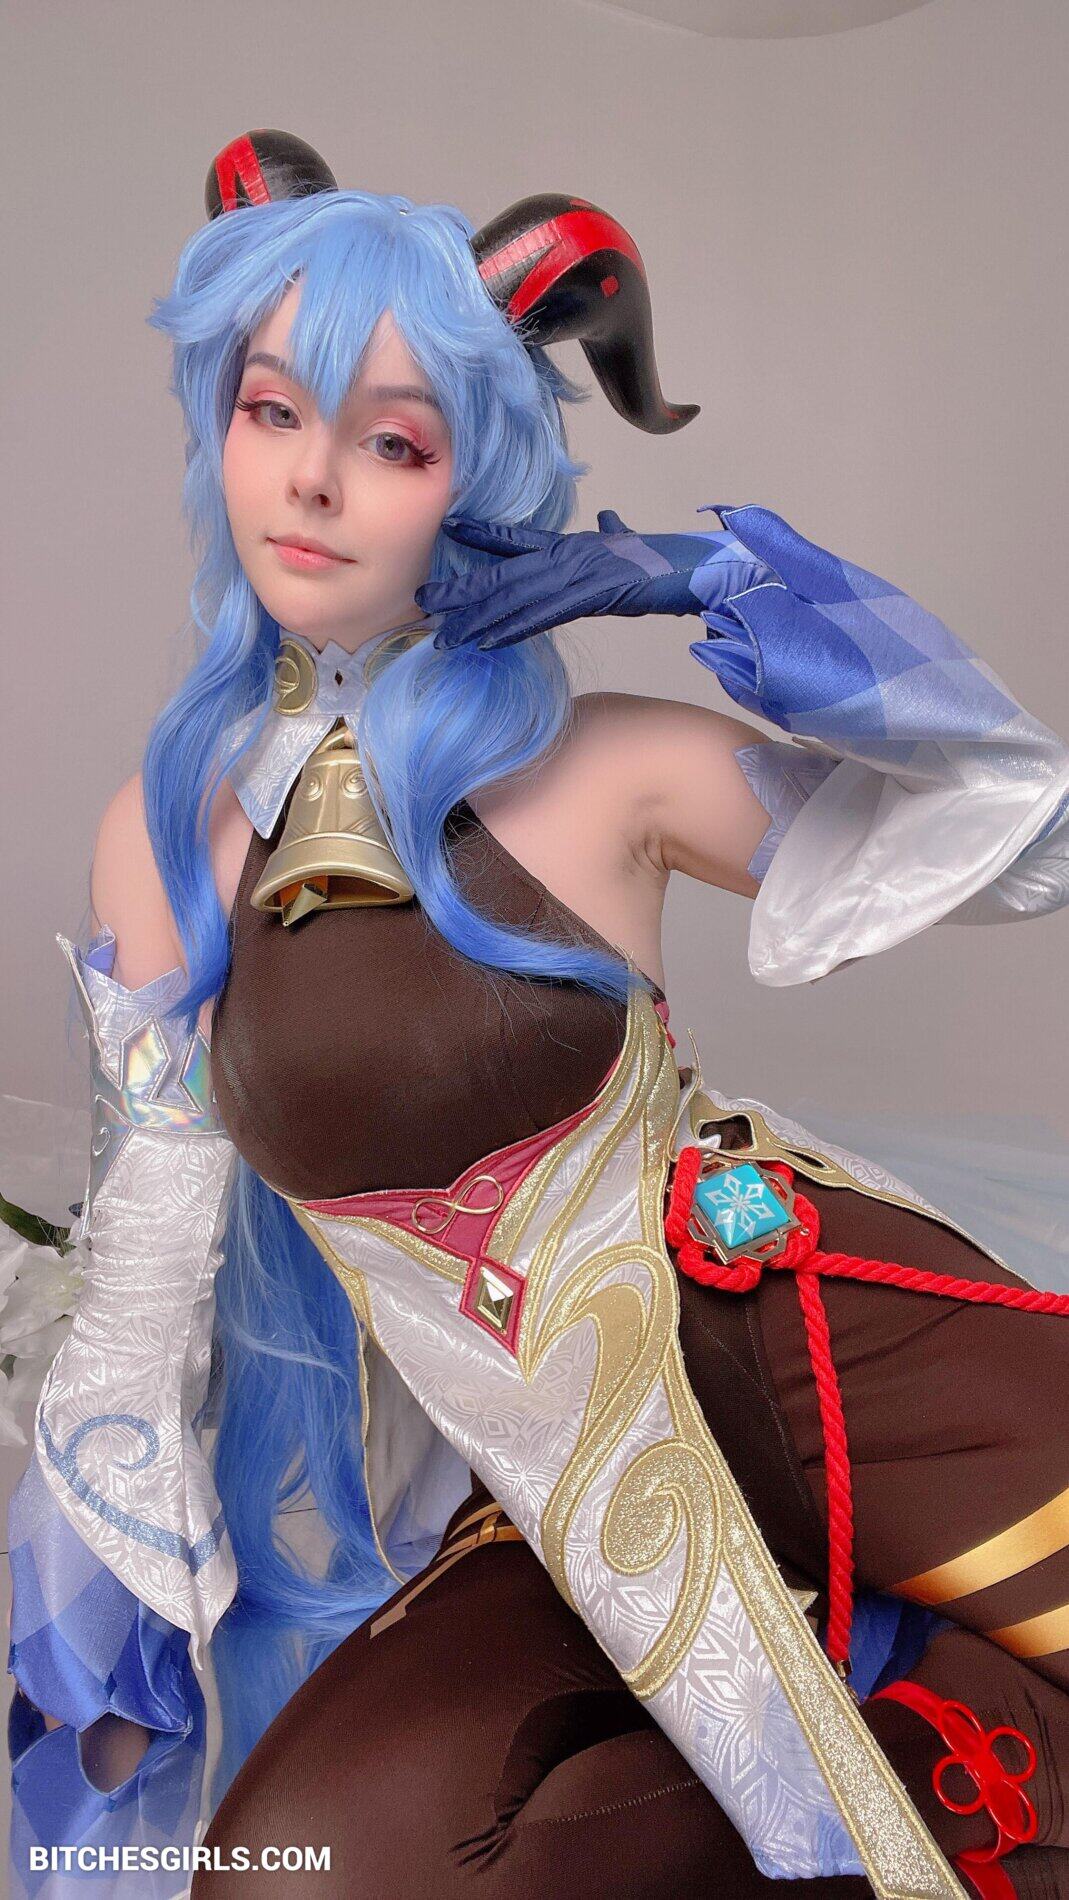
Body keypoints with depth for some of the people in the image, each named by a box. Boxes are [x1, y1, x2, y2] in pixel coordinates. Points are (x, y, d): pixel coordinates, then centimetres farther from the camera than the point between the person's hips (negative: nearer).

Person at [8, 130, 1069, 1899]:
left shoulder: (606, 762, -8)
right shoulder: (162, 838, -2)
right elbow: (152, 1227, 7)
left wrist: (886, 685, -15)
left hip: (820, 1331, -2)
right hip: (564, 1497, 3)